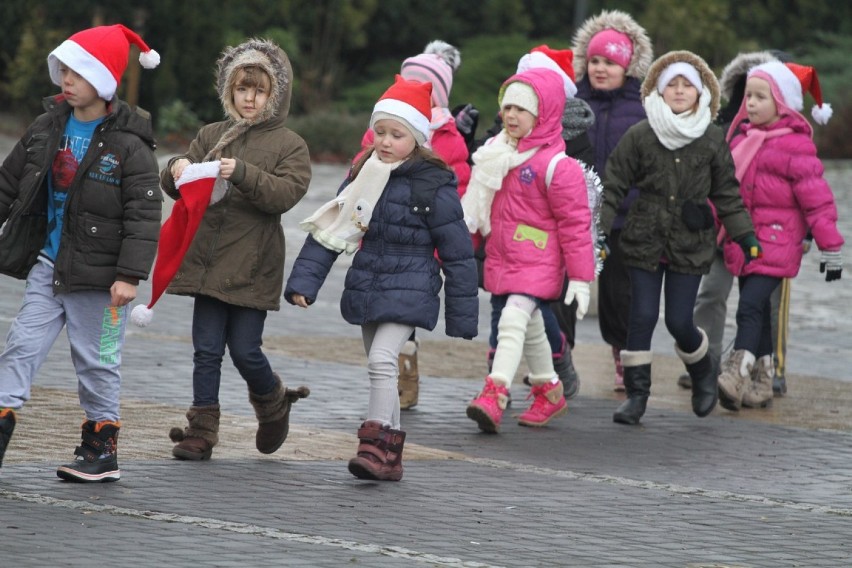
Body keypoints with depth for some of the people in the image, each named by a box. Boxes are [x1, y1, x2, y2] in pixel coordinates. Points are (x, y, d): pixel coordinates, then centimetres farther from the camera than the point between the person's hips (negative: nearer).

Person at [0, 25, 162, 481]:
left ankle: (101, 450, 15)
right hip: (48, 267, 5)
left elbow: (143, 215, -15)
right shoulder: (47, 129, 5)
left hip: (97, 274, -5)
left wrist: (129, 274, -20)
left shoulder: (129, 145, -12)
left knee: (97, 360, 4)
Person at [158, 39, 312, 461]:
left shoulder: (289, 145, 2)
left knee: (245, 349, -3)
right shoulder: (211, 136, 13)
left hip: (253, 266, -3)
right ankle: (202, 431, 6)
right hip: (208, 263, 3)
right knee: (207, 350, 2)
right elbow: (177, 187, 10)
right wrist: (177, 171, -14)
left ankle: (273, 405, 25)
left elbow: (286, 192, -13)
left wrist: (242, 173, -26)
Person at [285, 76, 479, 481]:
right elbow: (328, 230, 8)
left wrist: (461, 318, -4)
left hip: (408, 289, -7)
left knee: (382, 360, -22)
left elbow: (457, 252, -6)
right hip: (367, 287, 7)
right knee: (379, 368, 11)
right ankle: (389, 455, 19)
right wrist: (304, 280, -2)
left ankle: (377, 445, -19)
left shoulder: (433, 186, -10)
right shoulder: (363, 178, 6)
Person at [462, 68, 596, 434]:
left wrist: (580, 277, -12)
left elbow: (575, 223, -12)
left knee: (513, 319, -23)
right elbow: (480, 205, 23)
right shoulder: (499, 154, 9)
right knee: (530, 329, 19)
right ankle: (548, 390, 35)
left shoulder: (557, 166, -14)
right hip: (501, 259, 8)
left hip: (537, 262, -8)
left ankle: (494, 396, -33)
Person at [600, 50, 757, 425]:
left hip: (690, 245, 0)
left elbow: (727, 194, 9)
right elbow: (614, 185, 1)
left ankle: (702, 373, 27)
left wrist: (746, 236, 4)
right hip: (644, 240, 0)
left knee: (679, 321, -2)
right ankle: (636, 392, 6)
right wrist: (600, 230, -6)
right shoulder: (639, 136, -2)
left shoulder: (712, 140, 2)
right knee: (642, 317, -4)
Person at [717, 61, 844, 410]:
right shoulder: (741, 138, 11)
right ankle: (761, 384, 19)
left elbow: (815, 195, -11)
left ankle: (736, 377, -25)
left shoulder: (795, 145, -11)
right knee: (757, 312, 12)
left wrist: (830, 245, -10)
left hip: (776, 241, -8)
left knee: (750, 306, -19)